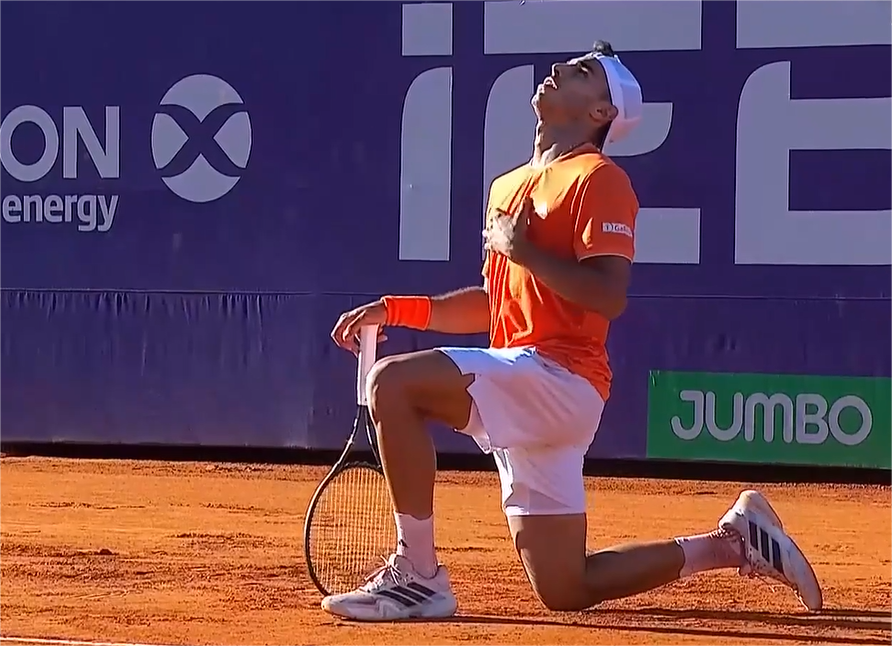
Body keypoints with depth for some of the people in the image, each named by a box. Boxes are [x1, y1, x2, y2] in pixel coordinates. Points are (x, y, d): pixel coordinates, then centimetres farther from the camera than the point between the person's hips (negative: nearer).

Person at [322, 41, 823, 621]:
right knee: (565, 591, 9)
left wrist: (526, 250, -13)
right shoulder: (507, 186, 21)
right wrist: (395, 309, 16)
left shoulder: (598, 178, -6)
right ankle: (733, 542, 22)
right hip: (522, 399, 9)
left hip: (559, 376, -9)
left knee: (394, 380, -25)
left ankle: (417, 574, -21)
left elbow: (610, 296, -18)